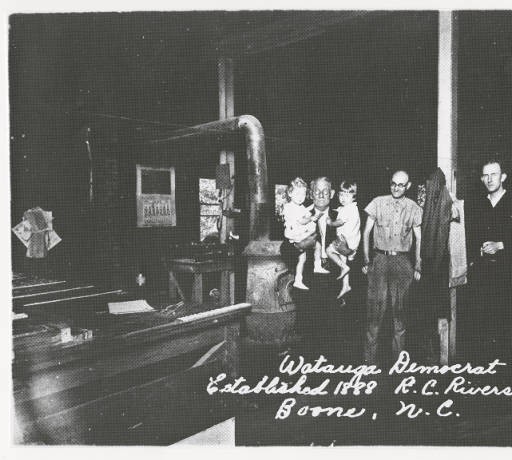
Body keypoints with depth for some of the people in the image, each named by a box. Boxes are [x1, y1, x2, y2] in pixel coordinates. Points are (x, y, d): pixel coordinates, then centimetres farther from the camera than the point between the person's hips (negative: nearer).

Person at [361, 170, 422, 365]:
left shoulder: (413, 208, 6)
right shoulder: (378, 203, 4)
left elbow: (419, 238, 10)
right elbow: (366, 232, 6)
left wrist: (418, 266, 3)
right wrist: (366, 260, -1)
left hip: (402, 261, 1)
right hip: (380, 259, -1)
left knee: (400, 309, 5)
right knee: (376, 307, -4)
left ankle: (399, 357, 17)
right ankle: (370, 358, 4)